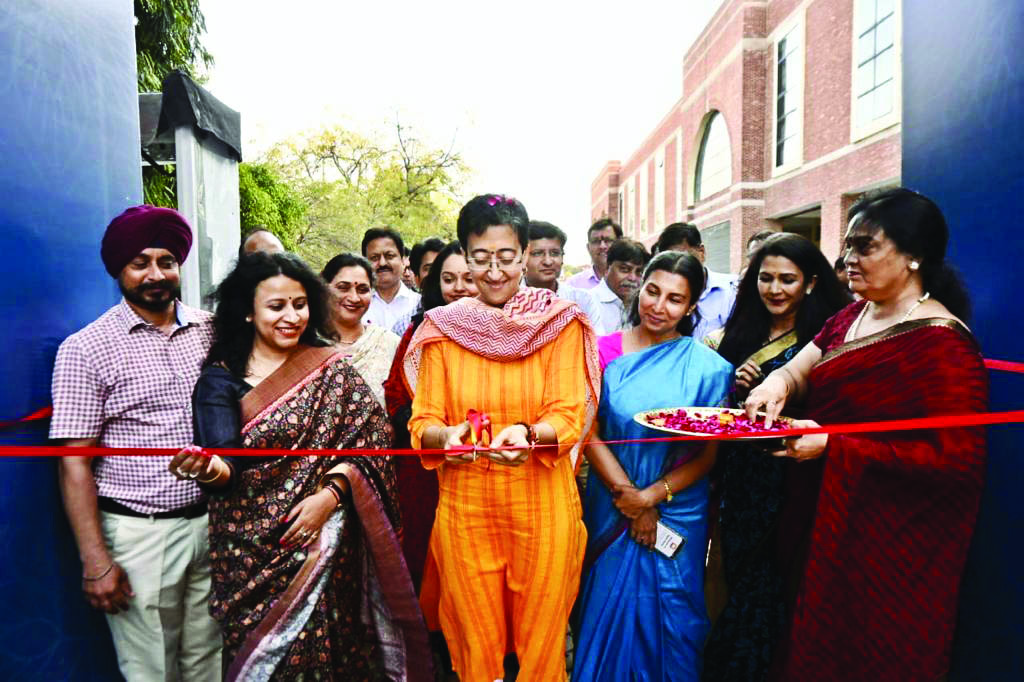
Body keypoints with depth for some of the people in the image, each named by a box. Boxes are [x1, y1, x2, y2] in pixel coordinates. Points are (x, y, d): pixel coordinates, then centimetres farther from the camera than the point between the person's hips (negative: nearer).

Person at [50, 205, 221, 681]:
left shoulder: (209, 331, 3)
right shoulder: (85, 349, -7)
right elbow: (75, 463, -8)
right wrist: (96, 561, -10)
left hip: (213, 523, 4)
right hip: (139, 534, -3)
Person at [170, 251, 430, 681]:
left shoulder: (331, 369, 2)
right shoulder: (221, 378, -2)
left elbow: (366, 439, -3)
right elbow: (226, 461, -13)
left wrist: (329, 494, -15)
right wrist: (210, 469, -35)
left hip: (326, 543, 1)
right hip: (252, 547, 0)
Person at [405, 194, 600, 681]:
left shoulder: (559, 322, -3)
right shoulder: (442, 327, 0)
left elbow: (569, 416, -8)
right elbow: (423, 421, -1)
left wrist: (526, 434, -28)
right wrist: (447, 436, -23)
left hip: (542, 504, -1)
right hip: (465, 505, 1)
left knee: (541, 639, 14)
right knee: (476, 640, 15)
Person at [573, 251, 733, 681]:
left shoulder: (708, 367, -5)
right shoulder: (606, 351, -3)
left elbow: (709, 455, -4)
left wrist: (651, 496, -14)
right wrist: (627, 496, -12)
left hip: (677, 513, -1)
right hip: (611, 510, 1)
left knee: (667, 619, 11)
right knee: (608, 610, 15)